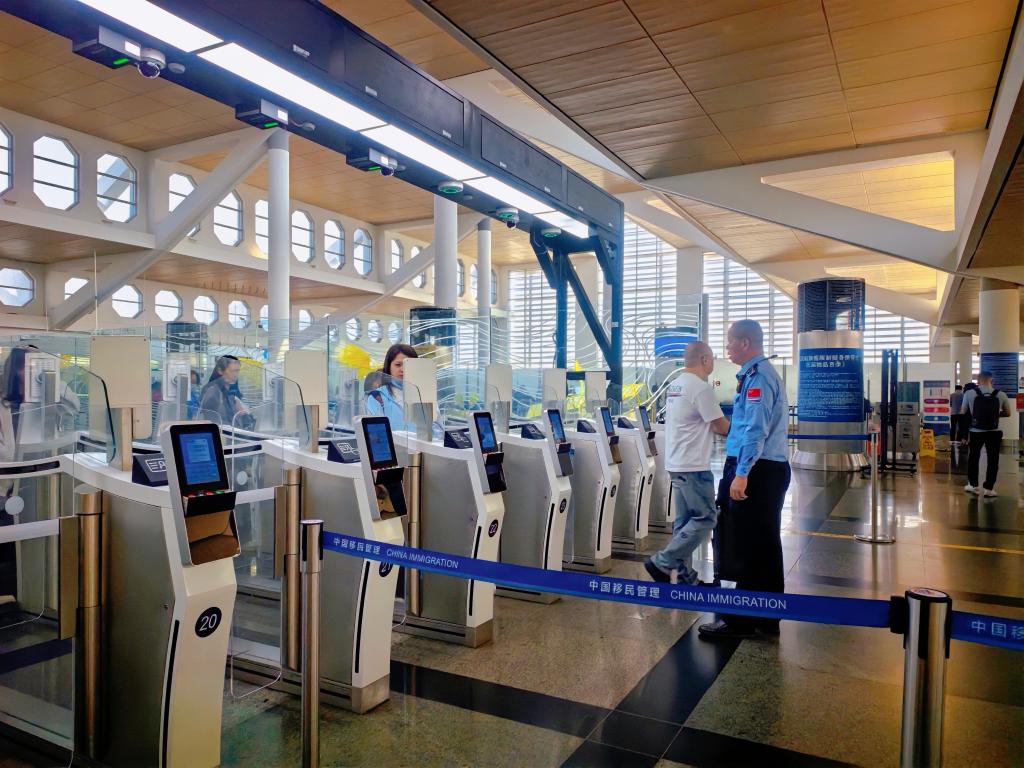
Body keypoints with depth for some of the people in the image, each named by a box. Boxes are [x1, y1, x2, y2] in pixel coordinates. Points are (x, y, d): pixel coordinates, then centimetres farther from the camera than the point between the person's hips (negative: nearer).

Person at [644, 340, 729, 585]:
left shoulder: (674, 386, 13)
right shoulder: (701, 387, -15)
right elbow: (722, 427, -9)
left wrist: (711, 427, 13)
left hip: (676, 463, 9)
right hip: (694, 466, -9)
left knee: (684, 520, 12)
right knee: (705, 518, -1)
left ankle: (686, 576, 17)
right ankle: (662, 563, -2)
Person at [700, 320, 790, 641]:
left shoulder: (757, 377, -15)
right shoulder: (760, 373, 17)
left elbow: (756, 430, -22)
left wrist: (741, 474, -25)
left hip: (757, 470, -10)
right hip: (770, 469, 10)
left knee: (747, 546, -3)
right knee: (764, 545, 15)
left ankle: (741, 621, 6)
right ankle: (765, 618, 26)